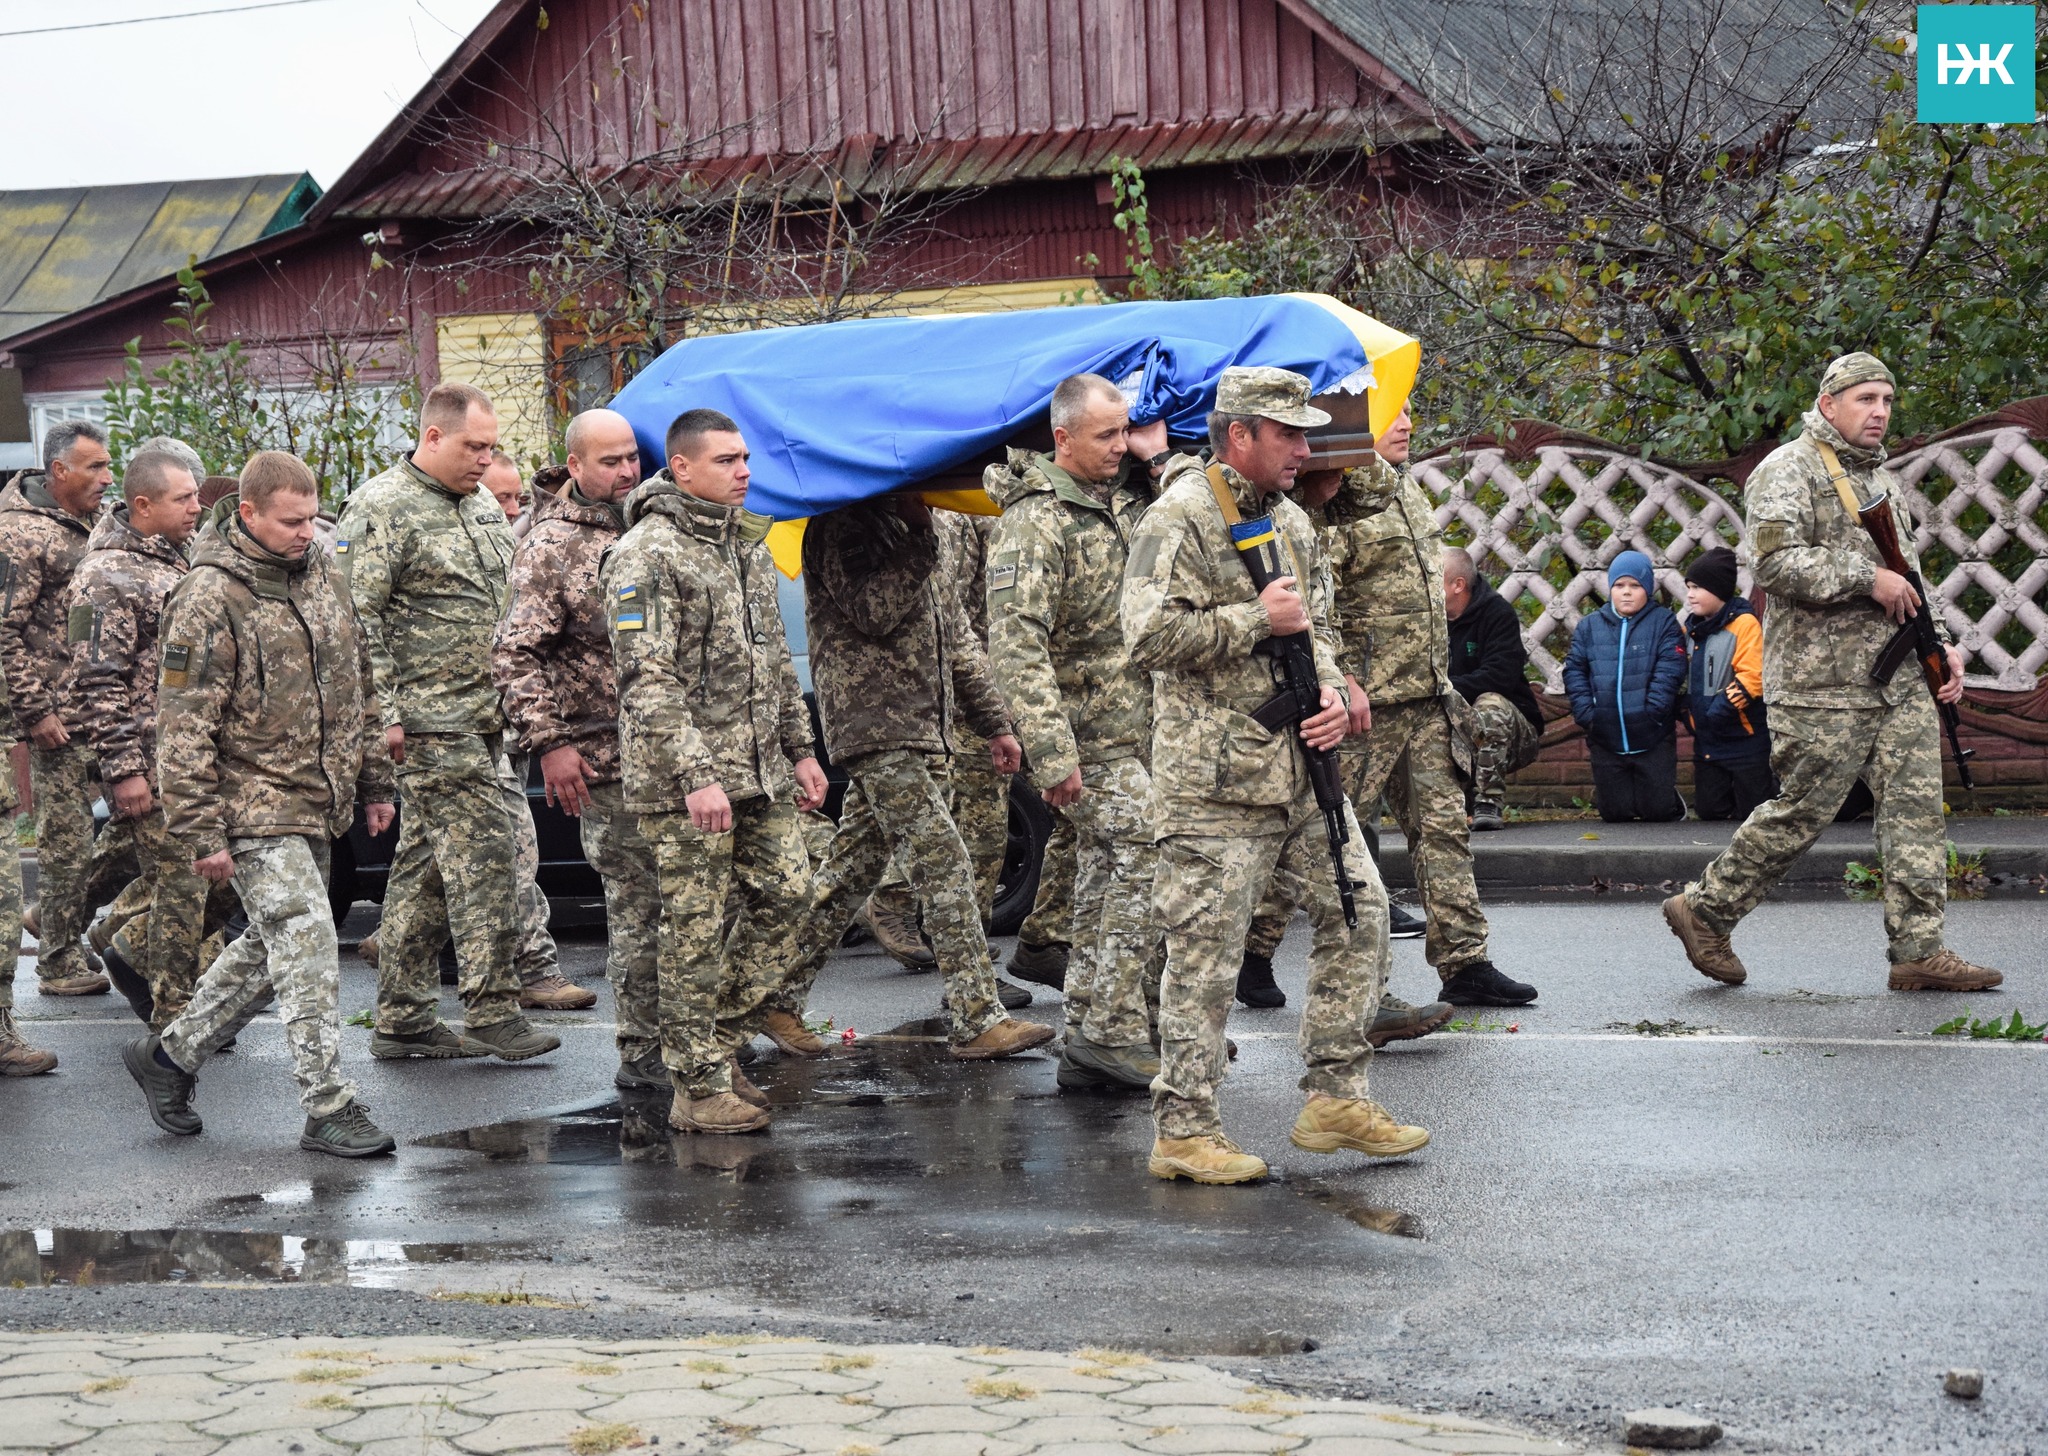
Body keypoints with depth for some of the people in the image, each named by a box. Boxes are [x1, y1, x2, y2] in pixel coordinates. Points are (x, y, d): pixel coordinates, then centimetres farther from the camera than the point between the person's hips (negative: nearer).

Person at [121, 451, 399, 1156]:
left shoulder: (318, 576, 9)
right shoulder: (209, 600, -15)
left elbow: (357, 687, 19)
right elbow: (184, 728, -16)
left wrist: (373, 781, 18)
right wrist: (202, 832, -18)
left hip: (317, 805, 8)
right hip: (256, 808, -8)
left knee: (269, 948, 16)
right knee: (306, 946, -11)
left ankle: (169, 1053, 31)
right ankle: (328, 1109, -5)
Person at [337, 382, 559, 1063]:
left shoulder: (481, 504, 16)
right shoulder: (381, 510, -10)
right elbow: (357, 618, -15)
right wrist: (382, 715, -19)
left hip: (483, 717, 8)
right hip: (431, 720, -8)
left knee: (425, 861, 11)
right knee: (483, 851, -11)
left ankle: (402, 1020, 16)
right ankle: (492, 1012, -5)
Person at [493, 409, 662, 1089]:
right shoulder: (551, 548, -9)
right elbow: (513, 655, -12)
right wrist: (549, 743, -17)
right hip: (609, 763, -7)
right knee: (638, 906, -4)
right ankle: (642, 1053, 4)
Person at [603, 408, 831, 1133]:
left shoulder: (747, 543, 15)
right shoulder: (646, 555, -12)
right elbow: (647, 680, -18)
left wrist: (800, 748, 18)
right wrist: (695, 776, -23)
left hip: (762, 773, 8)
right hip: (684, 780, -8)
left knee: (780, 895, 8)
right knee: (696, 928, -3)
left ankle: (718, 1045, 21)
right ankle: (699, 1087, 4)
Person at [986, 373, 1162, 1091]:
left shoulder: (1126, 500, 11)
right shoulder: (1037, 524, -15)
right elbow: (1016, 646, -22)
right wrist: (1052, 756, -27)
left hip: (1142, 728, 8)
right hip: (1091, 737, -8)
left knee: (1106, 881, 11)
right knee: (1143, 857, -16)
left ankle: (1090, 1045, 17)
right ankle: (1113, 1032, -11)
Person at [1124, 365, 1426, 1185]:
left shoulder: (1291, 522, 16)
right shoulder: (1179, 520, -10)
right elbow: (1147, 636, -21)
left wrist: (1331, 692, 3)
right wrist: (1258, 619, -16)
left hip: (1301, 771, 8)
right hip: (1214, 778, -8)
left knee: (1358, 911, 8)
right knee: (1206, 951, -4)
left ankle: (1335, 1097, 17)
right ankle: (1183, 1130, 4)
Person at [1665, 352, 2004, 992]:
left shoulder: (1883, 478, 21)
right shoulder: (1788, 471, -7)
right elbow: (1776, 561, -20)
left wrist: (1940, 644, 18)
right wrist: (1867, 578, -19)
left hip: (1901, 681, 8)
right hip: (1823, 681, -8)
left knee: (1916, 807, 1)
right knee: (1800, 811, -3)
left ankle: (1920, 951, 2)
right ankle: (1705, 909, 13)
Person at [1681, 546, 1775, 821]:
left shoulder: (1744, 623, -14)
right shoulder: (1691, 629, 9)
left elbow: (1752, 676, -22)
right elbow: (1683, 678, 19)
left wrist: (1723, 708, -27)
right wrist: (1687, 710, 6)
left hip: (1743, 735, -7)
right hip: (1706, 740, 7)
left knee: (1753, 813, 0)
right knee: (1708, 809, 10)